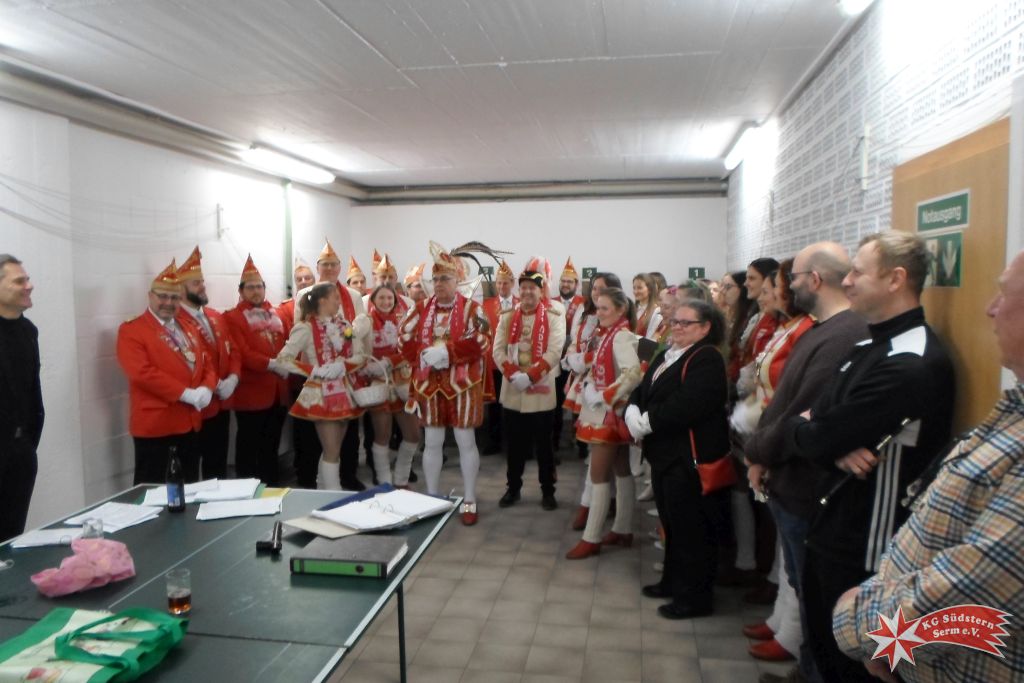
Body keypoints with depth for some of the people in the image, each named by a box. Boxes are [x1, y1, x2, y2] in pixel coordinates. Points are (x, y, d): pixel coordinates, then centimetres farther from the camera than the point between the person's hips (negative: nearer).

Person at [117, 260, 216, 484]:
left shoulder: (187, 328, 17)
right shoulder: (131, 330, -7)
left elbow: (206, 363, 14)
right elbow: (142, 372, -19)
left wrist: (207, 388, -8)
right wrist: (186, 393, -21)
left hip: (190, 421, 7)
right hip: (154, 424, -7)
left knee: (190, 487, 15)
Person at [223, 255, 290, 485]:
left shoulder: (275, 314, 16)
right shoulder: (232, 317, -4)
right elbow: (242, 354, -15)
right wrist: (272, 364, -24)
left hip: (278, 391, 6)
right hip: (251, 393, -6)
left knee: (272, 445, 15)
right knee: (249, 446, 2)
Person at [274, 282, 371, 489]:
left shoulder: (344, 324, 6)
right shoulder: (306, 327, -11)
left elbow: (361, 356, 3)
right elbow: (282, 359, -16)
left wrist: (343, 366, -16)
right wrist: (315, 370, -21)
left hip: (345, 392, 6)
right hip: (323, 394, -6)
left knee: (333, 450, 15)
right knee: (332, 452, -1)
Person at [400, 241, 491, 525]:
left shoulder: (472, 308, -4)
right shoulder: (422, 308, 7)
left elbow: (480, 342, -15)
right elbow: (405, 339, 4)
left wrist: (447, 351, -23)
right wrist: (425, 355, -14)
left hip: (462, 384, -3)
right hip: (429, 384, 3)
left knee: (466, 441, 4)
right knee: (432, 442, 10)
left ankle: (469, 501, 16)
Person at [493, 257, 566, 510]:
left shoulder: (554, 316, -5)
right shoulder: (507, 316, 6)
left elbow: (554, 352, -15)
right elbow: (498, 350, -1)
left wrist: (530, 376, -22)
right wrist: (513, 374, -17)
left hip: (540, 390, -3)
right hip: (511, 390, 3)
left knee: (543, 443, 6)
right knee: (514, 442, 12)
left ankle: (548, 490, 19)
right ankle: (513, 487, 25)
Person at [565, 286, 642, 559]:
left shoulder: (621, 336, -17)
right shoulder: (606, 335, 11)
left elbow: (633, 373, -30)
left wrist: (602, 397, -26)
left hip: (610, 414, -9)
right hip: (604, 413, 9)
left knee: (598, 475, -4)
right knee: (621, 471, 14)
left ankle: (591, 538, 4)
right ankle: (623, 530, 24)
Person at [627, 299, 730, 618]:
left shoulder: (707, 359, -14)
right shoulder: (665, 355, 15)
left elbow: (686, 405, -27)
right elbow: (642, 390, 11)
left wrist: (647, 422, -19)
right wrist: (632, 411, -11)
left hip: (691, 457, -9)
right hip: (664, 453, 9)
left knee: (692, 528, 1)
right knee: (671, 523, 20)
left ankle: (695, 596, 14)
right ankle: (673, 581, 35)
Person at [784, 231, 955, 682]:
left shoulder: (911, 364, -25)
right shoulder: (871, 346, 8)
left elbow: (814, 439, -25)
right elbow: (817, 419, 4)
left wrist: (794, 428, -2)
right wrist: (838, 450, -19)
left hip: (864, 540, -9)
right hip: (835, 522, 9)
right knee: (824, 646, 25)